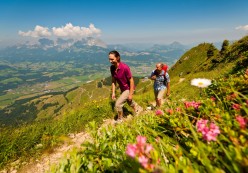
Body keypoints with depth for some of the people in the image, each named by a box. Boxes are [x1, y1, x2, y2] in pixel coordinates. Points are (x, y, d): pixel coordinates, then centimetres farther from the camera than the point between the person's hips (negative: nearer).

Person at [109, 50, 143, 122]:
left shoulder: (125, 67, -31)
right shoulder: (112, 68, -12)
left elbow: (131, 81, -24)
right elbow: (113, 80, -1)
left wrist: (130, 94, -20)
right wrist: (113, 92, -1)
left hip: (128, 89, -7)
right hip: (122, 89, 7)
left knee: (118, 104, -11)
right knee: (129, 102, 28)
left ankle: (120, 120, 16)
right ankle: (139, 109, 58)